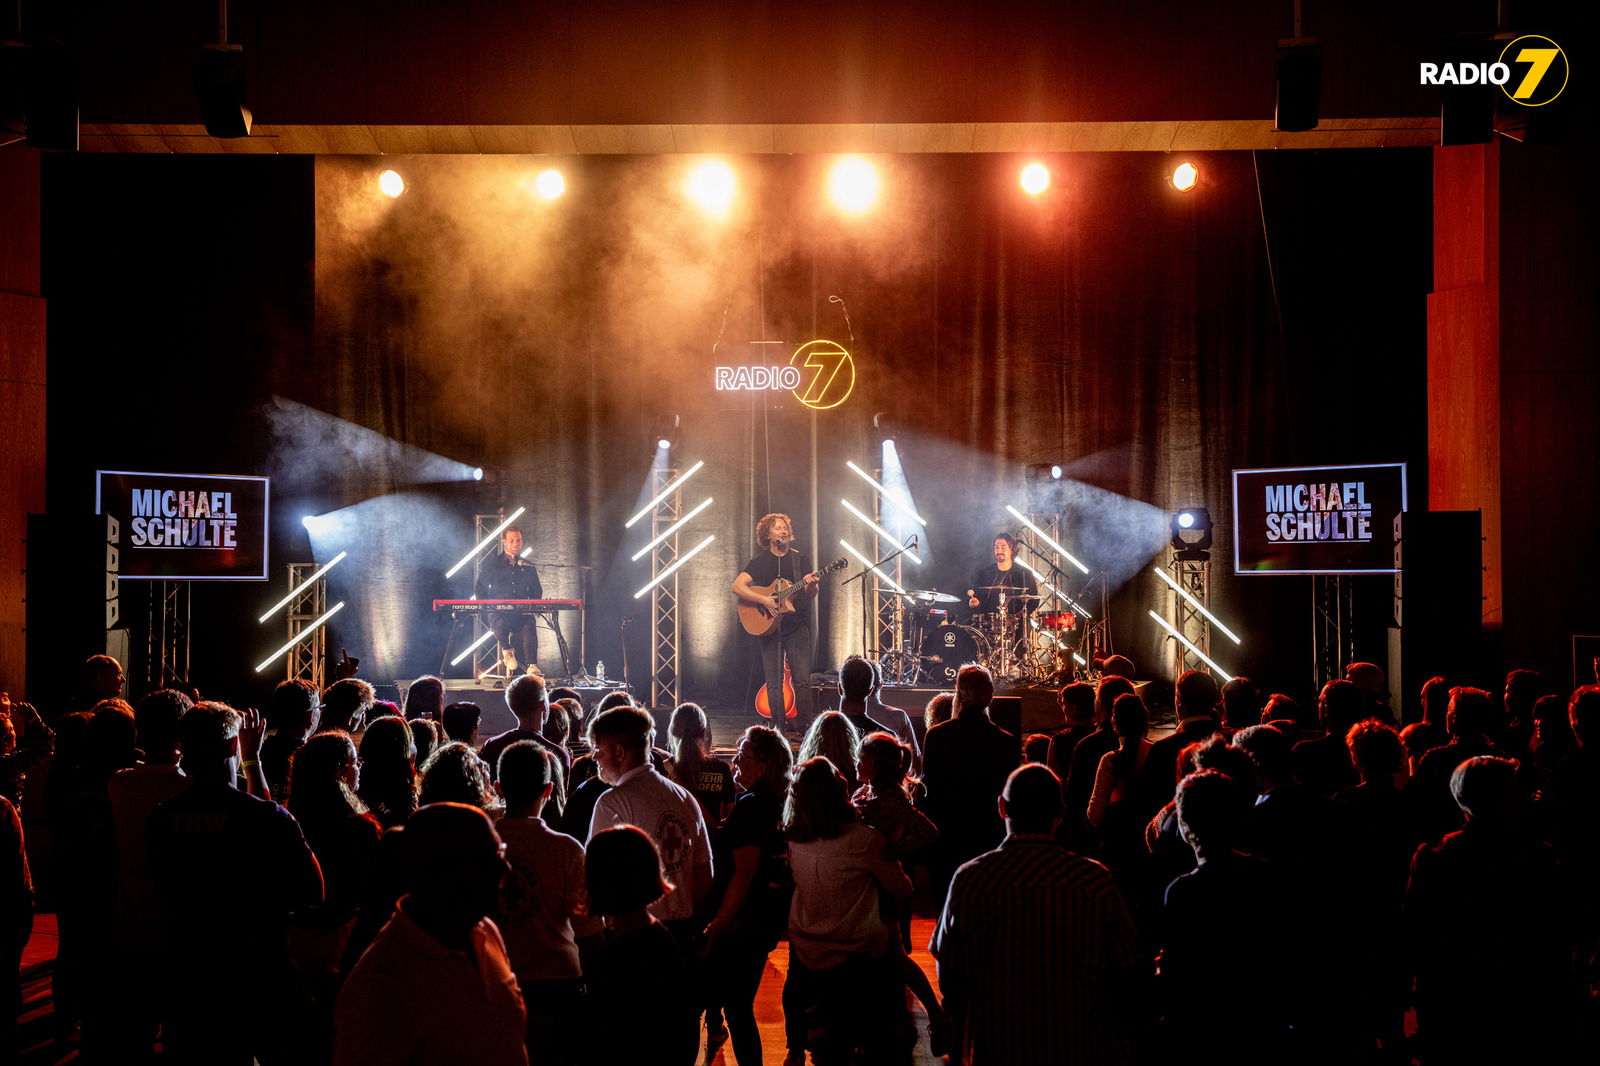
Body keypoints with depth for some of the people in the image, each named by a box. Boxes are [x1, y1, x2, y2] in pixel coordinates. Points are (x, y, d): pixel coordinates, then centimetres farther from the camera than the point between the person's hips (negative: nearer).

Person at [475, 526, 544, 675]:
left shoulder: (528, 567, 20)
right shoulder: (492, 564, 13)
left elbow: (537, 593, 23)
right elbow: (479, 590, 13)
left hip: (522, 613, 1)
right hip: (499, 613, -1)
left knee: (529, 628, -33)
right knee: (499, 623, -38)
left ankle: (531, 667, -36)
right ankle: (506, 650, -14)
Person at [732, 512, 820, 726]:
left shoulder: (798, 558, 10)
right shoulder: (760, 561, 3)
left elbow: (810, 596, 11)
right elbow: (737, 587, -8)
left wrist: (811, 584, -13)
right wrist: (764, 600, -18)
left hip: (796, 626, 1)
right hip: (769, 627, -1)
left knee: (803, 680, -6)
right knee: (774, 683, -1)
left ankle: (805, 726, -1)